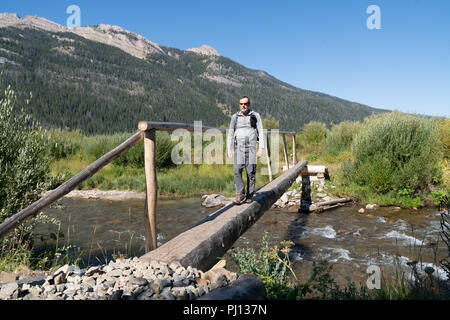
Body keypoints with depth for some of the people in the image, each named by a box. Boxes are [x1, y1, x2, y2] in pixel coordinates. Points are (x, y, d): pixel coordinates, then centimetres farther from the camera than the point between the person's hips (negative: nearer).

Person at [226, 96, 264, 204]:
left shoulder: (255, 116, 3)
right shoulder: (235, 117, 9)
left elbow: (261, 133, 2)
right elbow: (230, 133, 11)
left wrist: (261, 148, -7)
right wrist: (228, 148, 2)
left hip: (251, 147, -1)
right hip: (238, 147, 1)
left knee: (251, 172, -1)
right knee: (237, 171, -11)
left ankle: (250, 195, 11)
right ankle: (240, 195, -5)